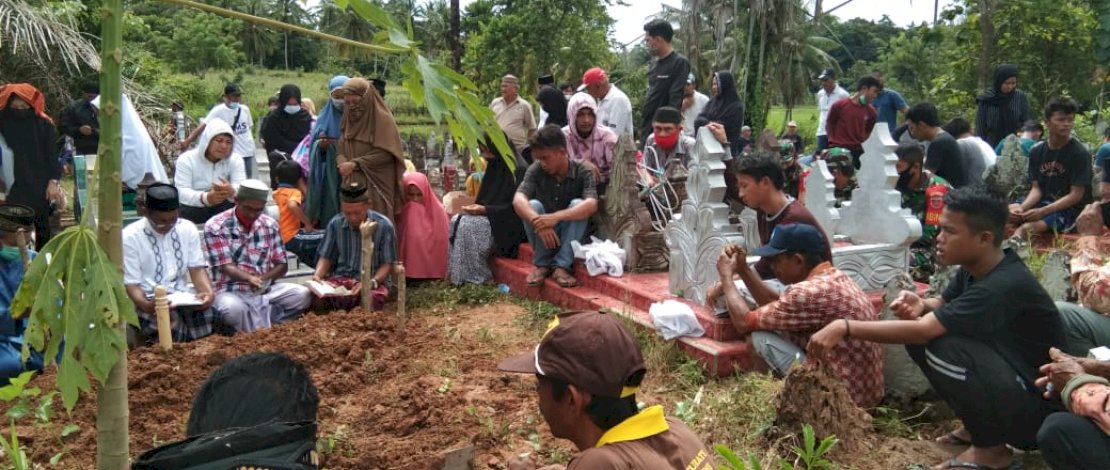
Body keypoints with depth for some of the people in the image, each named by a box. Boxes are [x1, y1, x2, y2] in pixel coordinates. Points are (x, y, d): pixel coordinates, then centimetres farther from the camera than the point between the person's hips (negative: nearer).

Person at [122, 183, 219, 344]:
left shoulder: (188, 229, 6)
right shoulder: (130, 237, -5)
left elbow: (197, 269, 5)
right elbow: (131, 284, -7)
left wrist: (208, 292, -17)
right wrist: (147, 305, -29)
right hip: (150, 301, -3)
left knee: (209, 314, -30)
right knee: (170, 324, -35)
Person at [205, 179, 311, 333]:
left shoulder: (270, 225, 6)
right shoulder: (215, 226, -7)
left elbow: (282, 265, 6)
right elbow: (225, 267, -15)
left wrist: (263, 279, -16)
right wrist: (250, 278, -36)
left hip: (266, 289, 4)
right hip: (231, 291, -4)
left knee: (302, 294, -21)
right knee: (232, 308, -38)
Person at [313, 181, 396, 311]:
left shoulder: (384, 225, -10)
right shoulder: (335, 223, 0)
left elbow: (387, 264, -5)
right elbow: (326, 257, 10)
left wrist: (372, 282, -25)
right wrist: (317, 275, -11)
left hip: (374, 280, -3)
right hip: (340, 278, 3)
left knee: (370, 301, -39)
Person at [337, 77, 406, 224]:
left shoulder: (382, 119, -9)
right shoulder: (350, 117, 11)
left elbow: (385, 153, -14)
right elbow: (342, 148, 12)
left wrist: (355, 164, -16)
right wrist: (343, 163, -10)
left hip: (376, 184, -5)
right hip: (353, 183, 6)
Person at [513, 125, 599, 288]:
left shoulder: (582, 172, -16)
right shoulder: (535, 170, -12)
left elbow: (591, 205, -34)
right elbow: (518, 200, -28)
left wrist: (556, 217, -49)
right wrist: (538, 222, -47)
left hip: (570, 235, -1)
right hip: (542, 234, 1)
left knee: (577, 205, -28)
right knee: (533, 205, -27)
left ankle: (561, 265, -24)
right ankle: (541, 264, -14)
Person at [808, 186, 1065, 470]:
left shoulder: (1004, 286, -29)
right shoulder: (977, 266, -3)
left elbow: (923, 331, -35)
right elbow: (943, 304, 11)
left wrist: (845, 327, -35)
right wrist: (920, 305, -14)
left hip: (1039, 407, -9)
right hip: (1007, 380, 9)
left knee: (940, 346, -29)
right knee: (918, 326, -2)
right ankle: (978, 425, 11)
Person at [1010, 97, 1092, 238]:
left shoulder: (1079, 153, -10)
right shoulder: (1036, 151, 5)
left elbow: (1076, 195, -13)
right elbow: (1036, 188, 3)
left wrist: (1043, 212, -24)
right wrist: (1022, 208, -19)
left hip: (1070, 209, -6)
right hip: (1043, 203, 6)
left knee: (1026, 229, -31)